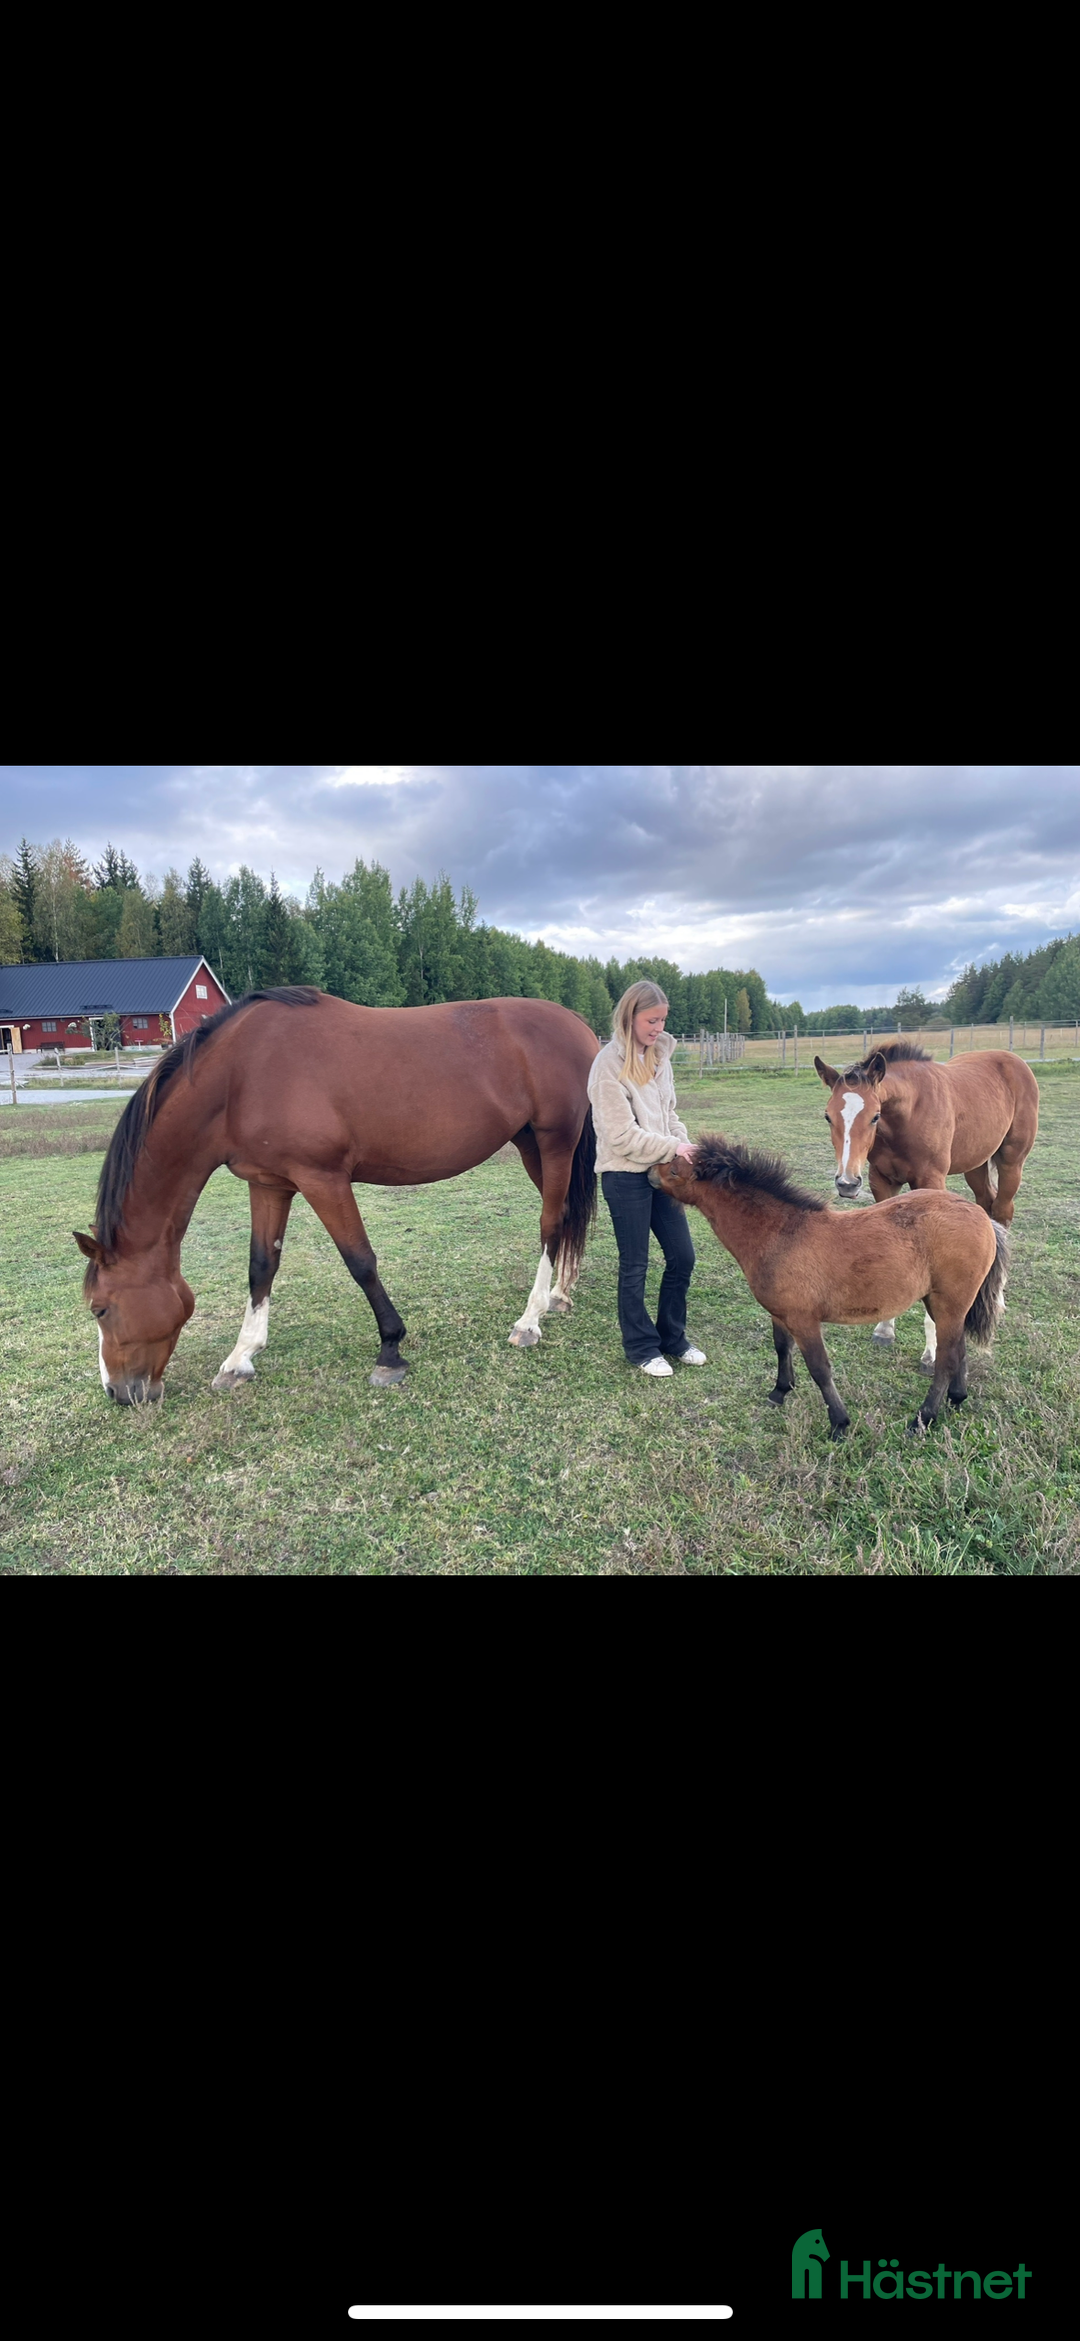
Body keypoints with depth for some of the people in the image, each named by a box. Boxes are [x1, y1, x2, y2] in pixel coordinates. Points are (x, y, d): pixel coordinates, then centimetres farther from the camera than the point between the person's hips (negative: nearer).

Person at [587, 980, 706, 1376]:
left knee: (682, 1257, 11)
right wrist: (673, 1148, -16)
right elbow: (623, 1137, -18)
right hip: (626, 1177, -7)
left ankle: (672, 1336, 31)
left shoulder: (660, 1055, 7)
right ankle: (641, 1347, 24)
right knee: (634, 1266, 6)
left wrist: (686, 1145, -1)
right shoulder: (610, 1065, -15)